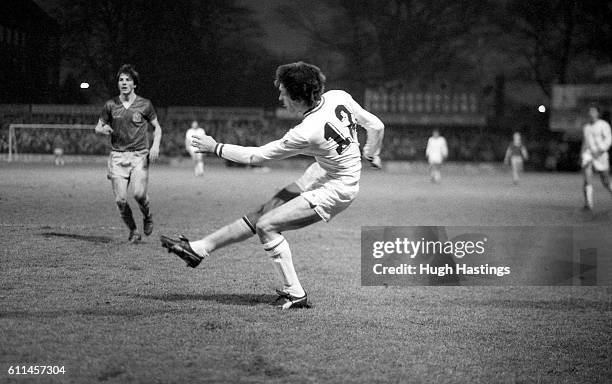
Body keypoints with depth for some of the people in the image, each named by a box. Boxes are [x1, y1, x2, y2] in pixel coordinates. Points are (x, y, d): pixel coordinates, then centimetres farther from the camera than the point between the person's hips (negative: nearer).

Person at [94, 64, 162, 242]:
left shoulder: (144, 105, 2)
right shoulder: (111, 105, 5)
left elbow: (157, 127, 11)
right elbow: (98, 127, 13)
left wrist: (155, 145, -6)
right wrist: (103, 129, -11)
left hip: (140, 155, -2)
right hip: (118, 155, 2)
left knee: (139, 194, -19)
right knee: (120, 199, -7)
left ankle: (147, 217, 14)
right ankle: (133, 231, 15)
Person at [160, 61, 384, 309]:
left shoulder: (306, 133, -30)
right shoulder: (338, 97, -11)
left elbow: (256, 155, -18)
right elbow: (376, 126, 1)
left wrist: (215, 148, -7)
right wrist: (371, 155, 22)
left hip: (335, 191, -9)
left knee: (266, 225, -10)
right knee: (262, 214, 7)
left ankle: (294, 294, -1)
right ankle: (198, 249, 12)